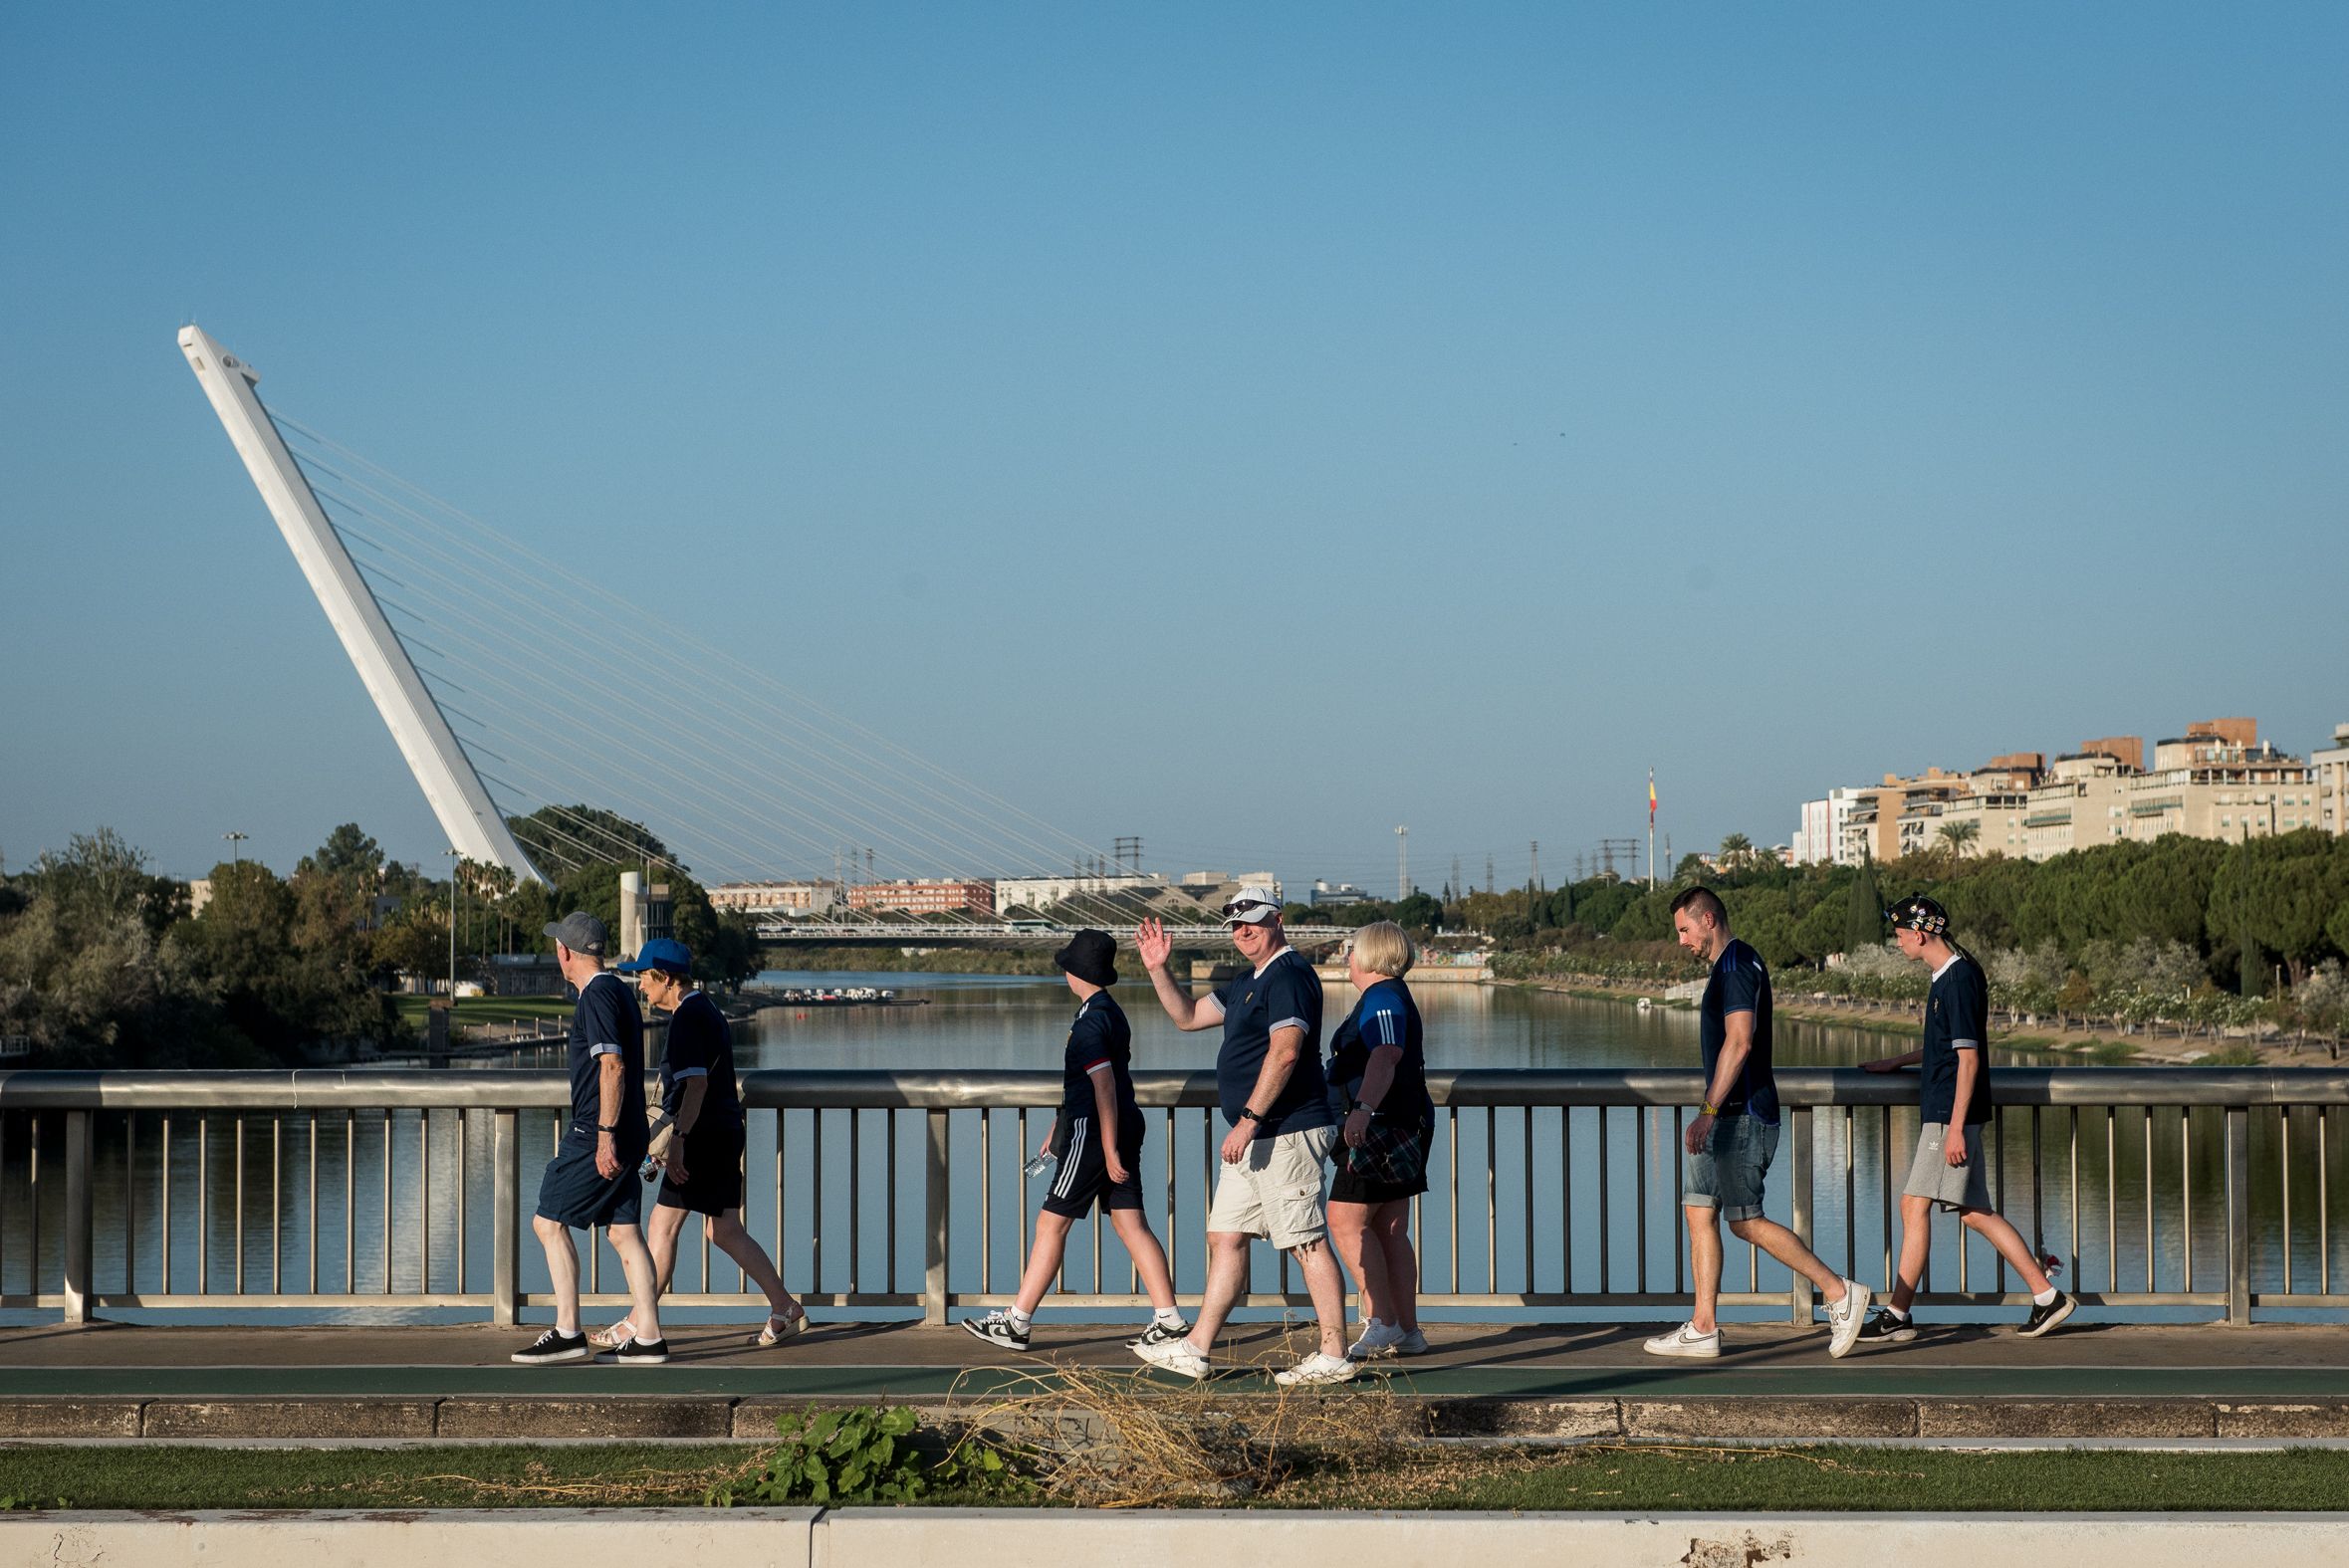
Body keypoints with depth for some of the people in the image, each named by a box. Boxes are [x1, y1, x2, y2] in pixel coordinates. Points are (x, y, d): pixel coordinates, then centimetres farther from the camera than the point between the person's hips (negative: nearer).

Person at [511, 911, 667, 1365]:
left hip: (597, 1137, -9)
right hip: (627, 1136, 9)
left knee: (549, 1223, -2)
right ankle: (648, 1338, 5)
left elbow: (612, 1067, -22)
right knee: (624, 1232, 8)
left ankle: (567, 1332, -4)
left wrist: (605, 1134, -24)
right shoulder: (619, 991, 17)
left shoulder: (597, 997, -13)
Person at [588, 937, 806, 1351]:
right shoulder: (707, 1010, 17)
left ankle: (638, 1325, 1)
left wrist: (677, 1138, -27)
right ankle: (785, 1308, 12)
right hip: (726, 1133, 10)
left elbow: (696, 1084, -24)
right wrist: (667, 1125, 29)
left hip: (705, 1137, -10)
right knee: (725, 1230, 12)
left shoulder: (688, 1018, -15)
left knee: (662, 1227, -4)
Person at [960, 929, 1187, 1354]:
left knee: (1051, 1224, -2)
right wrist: (1059, 1126, 34)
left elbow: (1105, 1087, -21)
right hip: (1126, 1129, 9)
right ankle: (1169, 1320, 1)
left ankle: (1016, 1323, 4)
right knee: (1131, 1224, 6)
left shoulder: (1090, 1023, -16)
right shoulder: (1112, 1013, 15)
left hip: (1094, 1136, -9)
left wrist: (1110, 1152, -22)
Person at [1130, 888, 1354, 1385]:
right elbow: (1188, 1016, 29)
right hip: (1256, 1138, 11)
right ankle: (1194, 1349, 15)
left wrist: (1249, 1120, -25)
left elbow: (1285, 1052, -24)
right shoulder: (1250, 983, 20)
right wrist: (1158, 970, 16)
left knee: (1307, 1243, -8)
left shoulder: (1289, 975, -13)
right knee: (1225, 1237, 11)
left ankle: (1334, 1356, -4)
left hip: (1286, 1134, -11)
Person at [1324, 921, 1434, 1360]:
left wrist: (1363, 1109, -46)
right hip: (1398, 1129, 11)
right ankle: (1407, 1332, 10)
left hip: (1380, 1129, -11)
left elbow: (1385, 1057, -32)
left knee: (1346, 1220, -11)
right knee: (1391, 1231, 10)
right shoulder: (1390, 996, 20)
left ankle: (1382, 1322, -13)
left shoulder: (1381, 998, -14)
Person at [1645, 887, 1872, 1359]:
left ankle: (1838, 1291, -3)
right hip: (1727, 1117, 10)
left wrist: (1708, 1112, -26)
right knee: (1699, 1212, 6)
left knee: (1744, 1221, -9)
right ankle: (1703, 1328, 6)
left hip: (1743, 1115, -10)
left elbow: (1739, 1042, -23)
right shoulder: (1726, 967, 19)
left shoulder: (1738, 965, -13)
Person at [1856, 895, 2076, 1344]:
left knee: (1915, 1204, -8)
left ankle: (1897, 1315, -6)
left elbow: (1968, 1056, -18)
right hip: (1943, 1112, 10)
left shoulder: (1960, 978, -15)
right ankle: (2046, 1296, 11)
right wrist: (1898, 1062, 30)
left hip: (1951, 1114, -10)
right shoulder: (1949, 975, 15)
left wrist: (1955, 1127, -21)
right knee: (1975, 1212, 9)